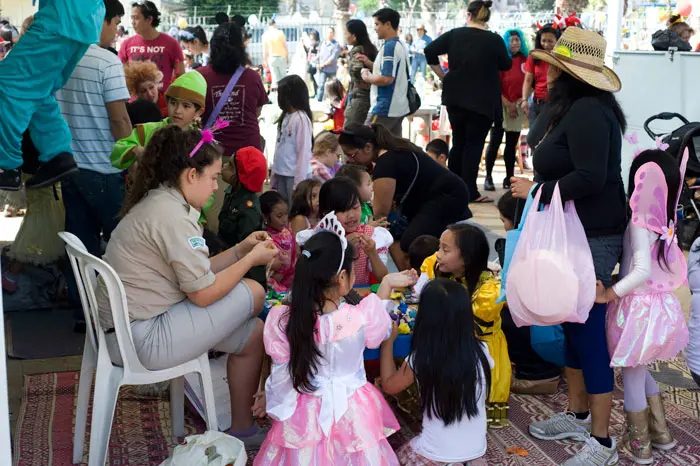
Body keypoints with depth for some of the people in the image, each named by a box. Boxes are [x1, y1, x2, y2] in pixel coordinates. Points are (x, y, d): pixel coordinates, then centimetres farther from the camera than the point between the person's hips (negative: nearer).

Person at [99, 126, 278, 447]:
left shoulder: (157, 203, 11)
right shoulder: (173, 215, -20)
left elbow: (196, 274, 13)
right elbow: (204, 293, -17)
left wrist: (241, 249, 10)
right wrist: (252, 259, -5)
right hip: (143, 339, -10)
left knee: (253, 332, 11)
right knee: (253, 294, -4)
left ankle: (243, 428, 22)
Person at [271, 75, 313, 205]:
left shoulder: (301, 118, -13)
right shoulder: (285, 116, 11)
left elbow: (304, 151, -16)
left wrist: (299, 181, -18)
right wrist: (274, 175, 12)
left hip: (295, 175, -8)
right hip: (281, 174, 8)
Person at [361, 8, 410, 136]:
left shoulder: (389, 47, -17)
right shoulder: (400, 46, 13)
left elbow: (387, 78, -25)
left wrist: (367, 77, -8)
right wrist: (370, 64, 13)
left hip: (385, 109, -10)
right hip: (399, 108, 10)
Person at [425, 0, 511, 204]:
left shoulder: (454, 34, -2)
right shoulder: (495, 40, -9)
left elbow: (430, 51, -2)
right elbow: (506, 66, 3)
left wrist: (443, 76, 6)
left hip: (455, 97, 4)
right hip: (483, 101, -4)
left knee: (458, 142, 15)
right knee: (474, 145, 0)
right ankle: (470, 192, -1)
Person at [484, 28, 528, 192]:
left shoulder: (526, 60, 6)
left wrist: (523, 99, -4)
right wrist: (507, 104, -9)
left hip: (518, 106, 4)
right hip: (501, 105, -3)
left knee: (512, 144, 7)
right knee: (494, 142, -6)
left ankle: (509, 178, 11)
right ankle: (488, 177, -2)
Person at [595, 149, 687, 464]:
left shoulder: (639, 225, -20)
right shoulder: (666, 224, 2)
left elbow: (642, 270, -29)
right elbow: (675, 269, 8)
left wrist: (609, 294, -26)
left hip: (638, 308, -8)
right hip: (660, 304, 8)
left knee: (631, 376, 9)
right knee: (639, 370, 26)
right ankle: (660, 432, 36)